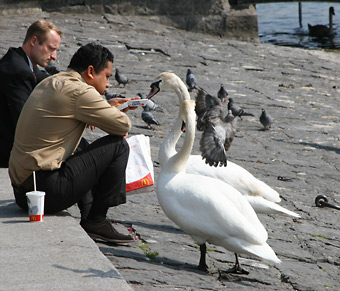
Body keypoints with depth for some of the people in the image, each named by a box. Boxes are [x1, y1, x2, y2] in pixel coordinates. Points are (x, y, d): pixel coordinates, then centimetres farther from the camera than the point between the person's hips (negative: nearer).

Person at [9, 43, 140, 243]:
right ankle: (96, 221, 1)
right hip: (47, 192, -10)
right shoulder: (80, 91, -12)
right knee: (118, 145, -3)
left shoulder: (49, 83, 16)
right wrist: (112, 110, 12)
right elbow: (123, 126, -10)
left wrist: (108, 106, 20)